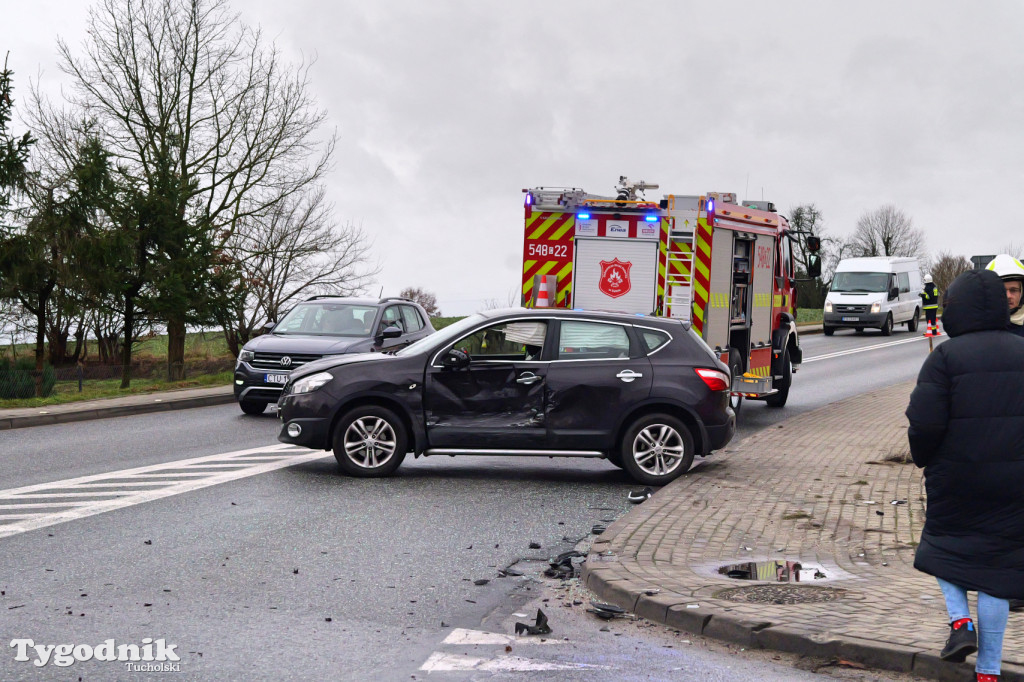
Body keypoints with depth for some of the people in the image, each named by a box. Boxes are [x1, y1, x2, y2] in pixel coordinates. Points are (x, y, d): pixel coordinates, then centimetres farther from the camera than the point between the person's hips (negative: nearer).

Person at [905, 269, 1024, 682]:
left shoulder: (946, 357, -11)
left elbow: (925, 421, -16)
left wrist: (922, 457, 3)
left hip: (956, 478, -3)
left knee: (946, 545, 21)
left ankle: (960, 620, 1)